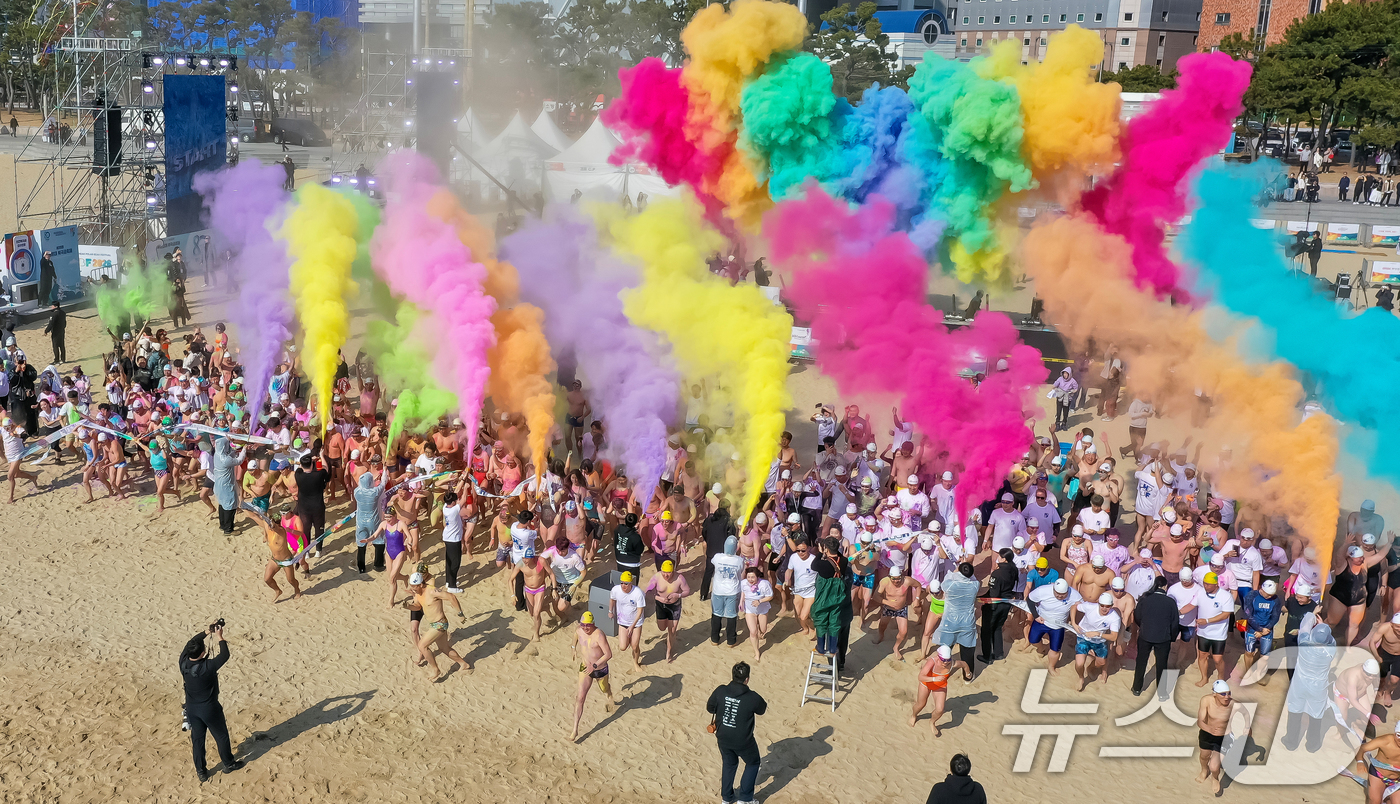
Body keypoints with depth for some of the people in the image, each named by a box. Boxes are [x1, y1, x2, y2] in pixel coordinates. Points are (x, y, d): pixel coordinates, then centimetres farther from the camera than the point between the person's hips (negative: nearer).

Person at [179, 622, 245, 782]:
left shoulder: (183, 662, -15)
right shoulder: (207, 666, -30)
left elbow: (191, 642, 1)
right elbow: (225, 655, -17)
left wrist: (207, 632, 2)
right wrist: (220, 637, -9)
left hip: (191, 709, 5)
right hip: (209, 709, -5)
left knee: (197, 739, 17)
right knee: (221, 736, 16)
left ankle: (201, 771, 26)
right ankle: (229, 764, 32)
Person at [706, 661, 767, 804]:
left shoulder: (720, 691, -16)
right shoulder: (752, 697, -22)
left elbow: (709, 708, -1)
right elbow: (762, 709, -2)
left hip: (723, 738, 4)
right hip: (743, 741, -3)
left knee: (729, 764, 28)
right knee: (752, 763, 23)